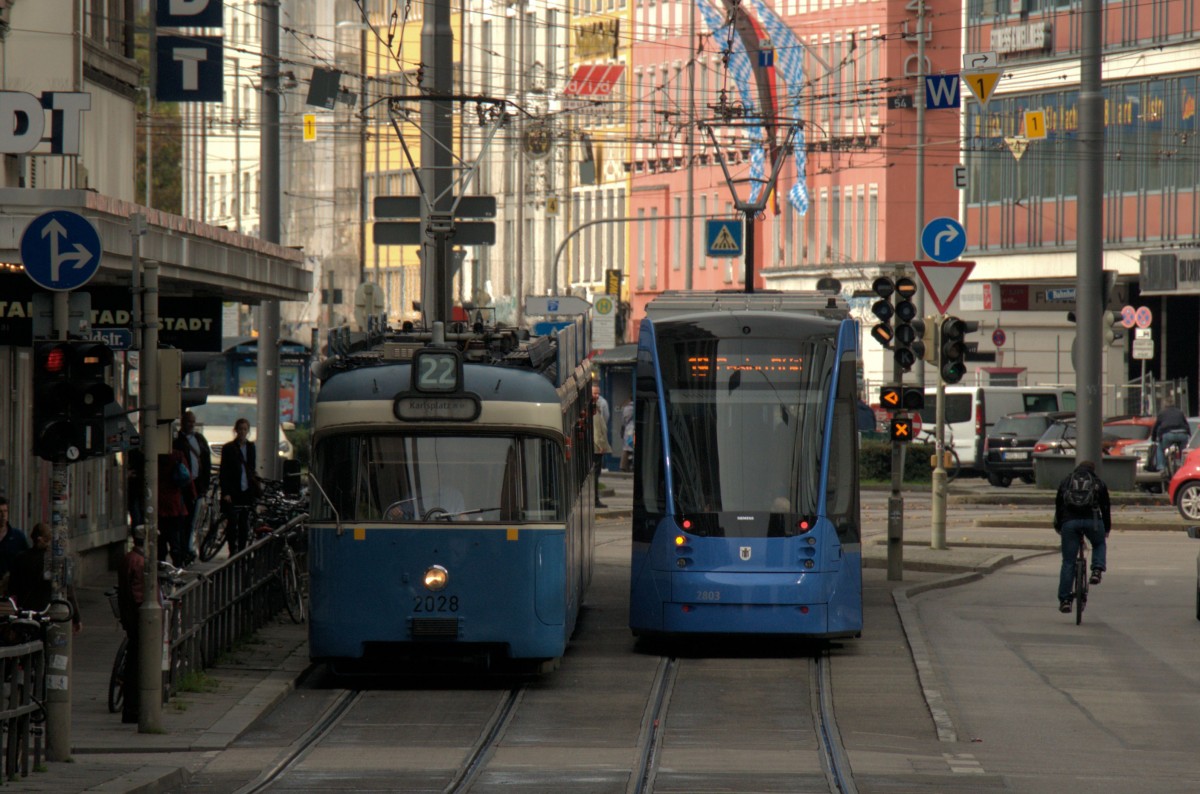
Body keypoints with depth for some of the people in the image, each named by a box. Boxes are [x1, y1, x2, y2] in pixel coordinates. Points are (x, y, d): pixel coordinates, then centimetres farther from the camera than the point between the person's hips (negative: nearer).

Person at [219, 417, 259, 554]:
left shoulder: (250, 447, 12)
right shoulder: (228, 448, -2)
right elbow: (223, 472, -4)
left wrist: (257, 487, 12)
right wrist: (225, 492, -11)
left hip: (247, 491, 4)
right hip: (233, 492, -4)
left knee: (245, 525, 3)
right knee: (233, 524, -7)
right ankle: (233, 552, -4)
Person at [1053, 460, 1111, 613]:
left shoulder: (1066, 481, 21)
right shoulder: (1098, 483, 18)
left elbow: (1058, 505, 21)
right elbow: (1106, 507, 18)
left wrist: (1058, 526, 30)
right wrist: (1107, 528, 28)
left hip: (1069, 521, 1)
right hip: (1092, 520, -1)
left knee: (1068, 562, 6)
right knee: (1100, 544, 30)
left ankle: (1064, 600, 4)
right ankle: (1097, 570, 2)